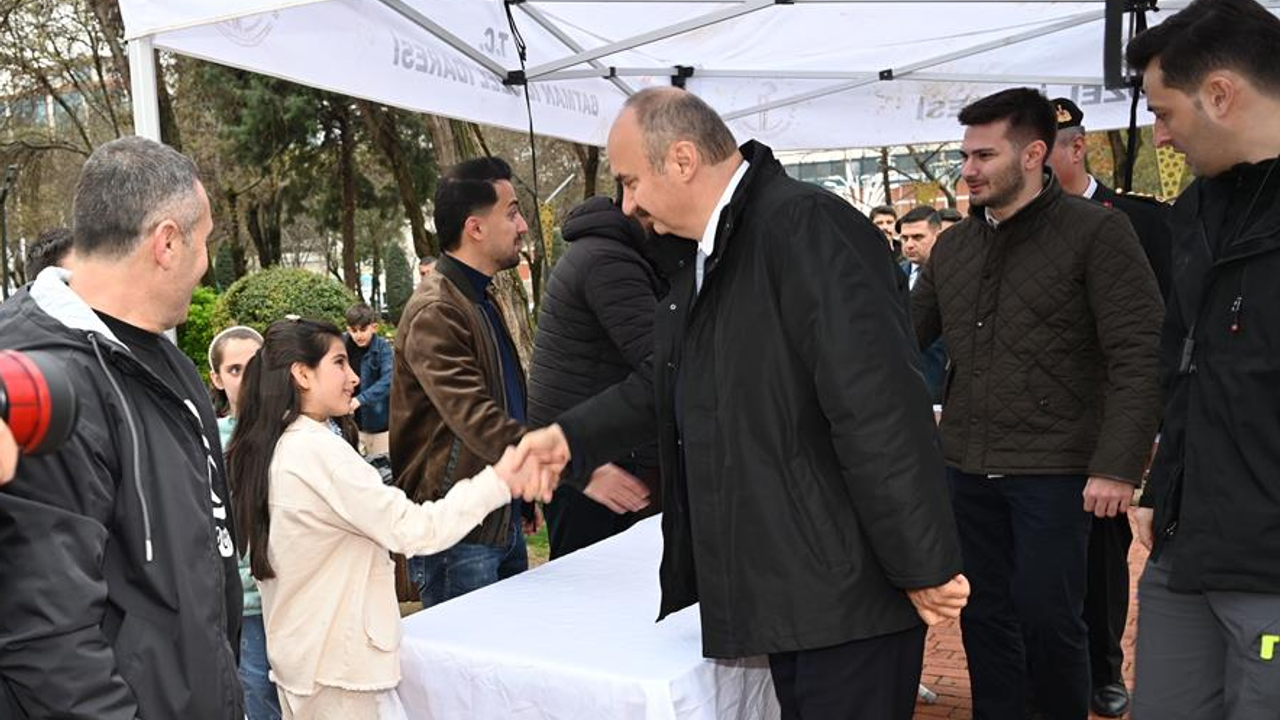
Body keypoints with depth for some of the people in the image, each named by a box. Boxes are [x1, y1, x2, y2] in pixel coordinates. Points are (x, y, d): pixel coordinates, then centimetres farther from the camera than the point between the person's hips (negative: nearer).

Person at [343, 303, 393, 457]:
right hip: (352, 422, 3)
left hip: (379, 421, -3)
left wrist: (361, 399, -32)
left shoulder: (382, 347, -13)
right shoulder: (343, 345, -3)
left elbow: (388, 380, -24)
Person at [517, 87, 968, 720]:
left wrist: (924, 568, -22)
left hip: (847, 594, -9)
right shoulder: (705, 257, 13)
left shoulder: (806, 226, -20)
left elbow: (878, 409, -24)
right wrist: (571, 437, 10)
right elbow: (661, 384, 23)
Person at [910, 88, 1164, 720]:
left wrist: (1117, 465, -18)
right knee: (984, 614, 12)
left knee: (1047, 615, 3)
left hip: (1054, 469, -5)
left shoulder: (1095, 231, -6)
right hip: (965, 467, 5)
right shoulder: (952, 247, 10)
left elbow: (1140, 357, -11)